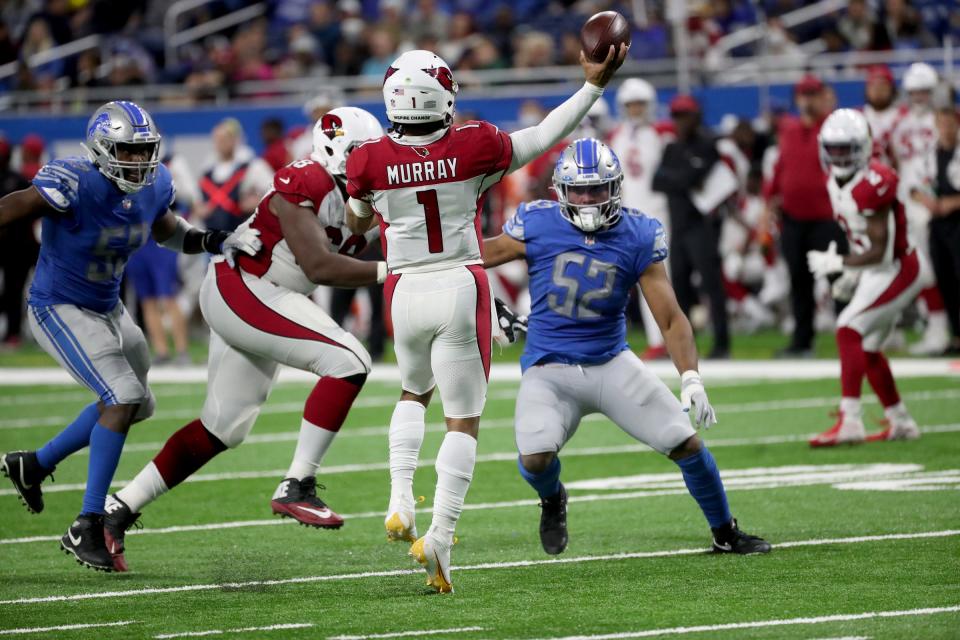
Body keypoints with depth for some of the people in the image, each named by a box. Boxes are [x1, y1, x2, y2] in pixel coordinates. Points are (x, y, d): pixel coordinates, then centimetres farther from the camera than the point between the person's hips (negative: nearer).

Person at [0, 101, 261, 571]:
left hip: (107, 309, 9)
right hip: (60, 309, -9)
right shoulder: (74, 185, -28)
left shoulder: (154, 185, -6)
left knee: (135, 405, 19)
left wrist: (217, 242, -3)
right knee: (123, 397, -21)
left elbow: (168, 232, 14)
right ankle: (87, 528, -14)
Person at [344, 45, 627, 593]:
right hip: (462, 289, -2)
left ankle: (401, 500, 10)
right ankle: (441, 536, -8)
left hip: (406, 291, 2)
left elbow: (357, 225, 11)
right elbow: (545, 137, 3)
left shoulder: (372, 161, -8)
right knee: (464, 420, 5)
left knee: (415, 392, 28)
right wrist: (596, 83, 10)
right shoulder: (475, 147, -11)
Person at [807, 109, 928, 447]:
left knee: (849, 330, -20)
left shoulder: (872, 185, -25)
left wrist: (836, 264, -18)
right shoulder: (836, 181, 3)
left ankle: (850, 422, -24)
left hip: (898, 270, -10)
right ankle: (900, 423, 28)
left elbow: (880, 253, -24)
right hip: (876, 272, 10)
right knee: (867, 349, 15)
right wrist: (851, 277, 9)